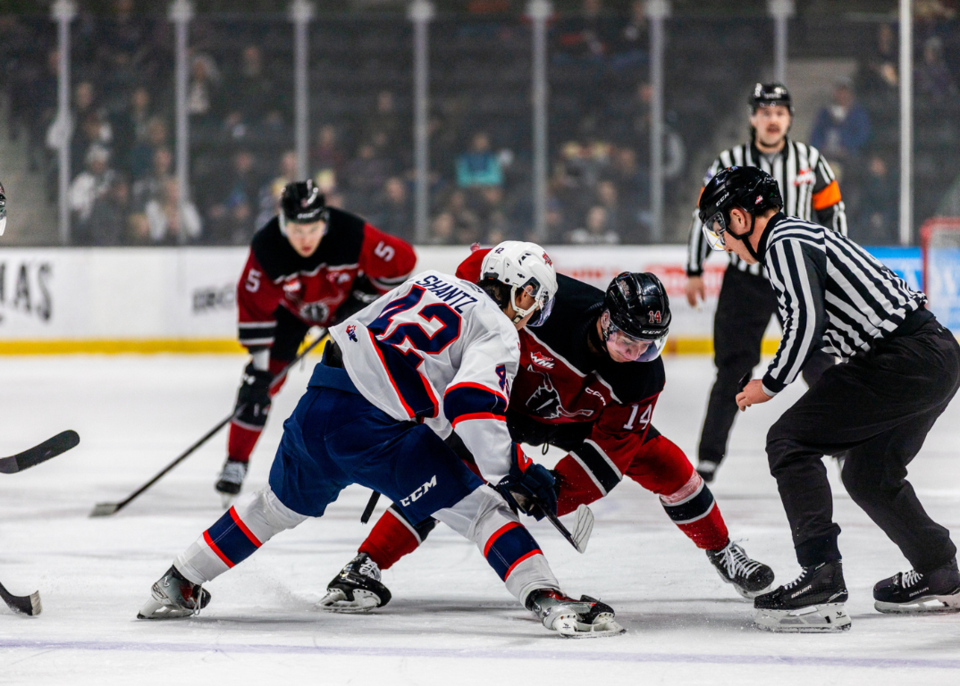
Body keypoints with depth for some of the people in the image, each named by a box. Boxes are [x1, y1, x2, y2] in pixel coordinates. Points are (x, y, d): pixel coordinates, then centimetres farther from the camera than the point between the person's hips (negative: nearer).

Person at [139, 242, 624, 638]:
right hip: (377, 432, -7)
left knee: (279, 506, 29)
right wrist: (512, 473, -17)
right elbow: (472, 403, -17)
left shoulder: (430, 283, 23)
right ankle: (548, 601, -20)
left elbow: (349, 330, 30)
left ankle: (178, 585, 37)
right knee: (480, 509, -5)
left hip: (317, 406, 7)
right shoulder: (498, 332, 1)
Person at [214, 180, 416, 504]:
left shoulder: (353, 235, -36)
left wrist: (365, 298, -17)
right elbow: (254, 306, -22)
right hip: (288, 306, 0)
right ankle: (236, 462, 0)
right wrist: (260, 355, -23)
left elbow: (402, 261, -21)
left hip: (345, 300, 0)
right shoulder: (266, 248, -33)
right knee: (261, 379, -9)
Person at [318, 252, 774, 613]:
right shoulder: (551, 302, -38)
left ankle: (724, 555, 20)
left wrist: (555, 493, -39)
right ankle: (364, 568, -22)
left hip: (581, 418, 3)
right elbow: (480, 268, -23)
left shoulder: (643, 376, -28)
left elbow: (610, 451, -27)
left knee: (668, 468, -5)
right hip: (507, 397, -3)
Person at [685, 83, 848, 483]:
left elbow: (832, 210, 8)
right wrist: (694, 272, 4)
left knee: (820, 366, -1)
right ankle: (709, 456, 6)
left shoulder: (810, 161, -1)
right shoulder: (729, 165, -5)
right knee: (733, 369, -2)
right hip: (745, 281, -1)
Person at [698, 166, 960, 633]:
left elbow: (806, 320, -18)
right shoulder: (804, 235, 24)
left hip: (903, 360, -10)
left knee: (790, 441, -8)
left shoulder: (784, 243, -7)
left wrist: (770, 385, -7)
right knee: (867, 475, 26)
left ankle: (821, 581, -15)